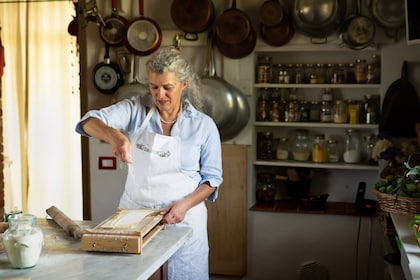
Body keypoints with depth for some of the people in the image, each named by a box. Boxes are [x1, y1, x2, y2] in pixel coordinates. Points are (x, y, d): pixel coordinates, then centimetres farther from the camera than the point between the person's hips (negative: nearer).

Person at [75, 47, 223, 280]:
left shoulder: (203, 125, -5)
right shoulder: (135, 111, -4)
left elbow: (212, 178, 0)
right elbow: (89, 122, -16)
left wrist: (185, 204, -16)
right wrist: (115, 135, -36)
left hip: (182, 219, -1)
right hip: (134, 214, 1)